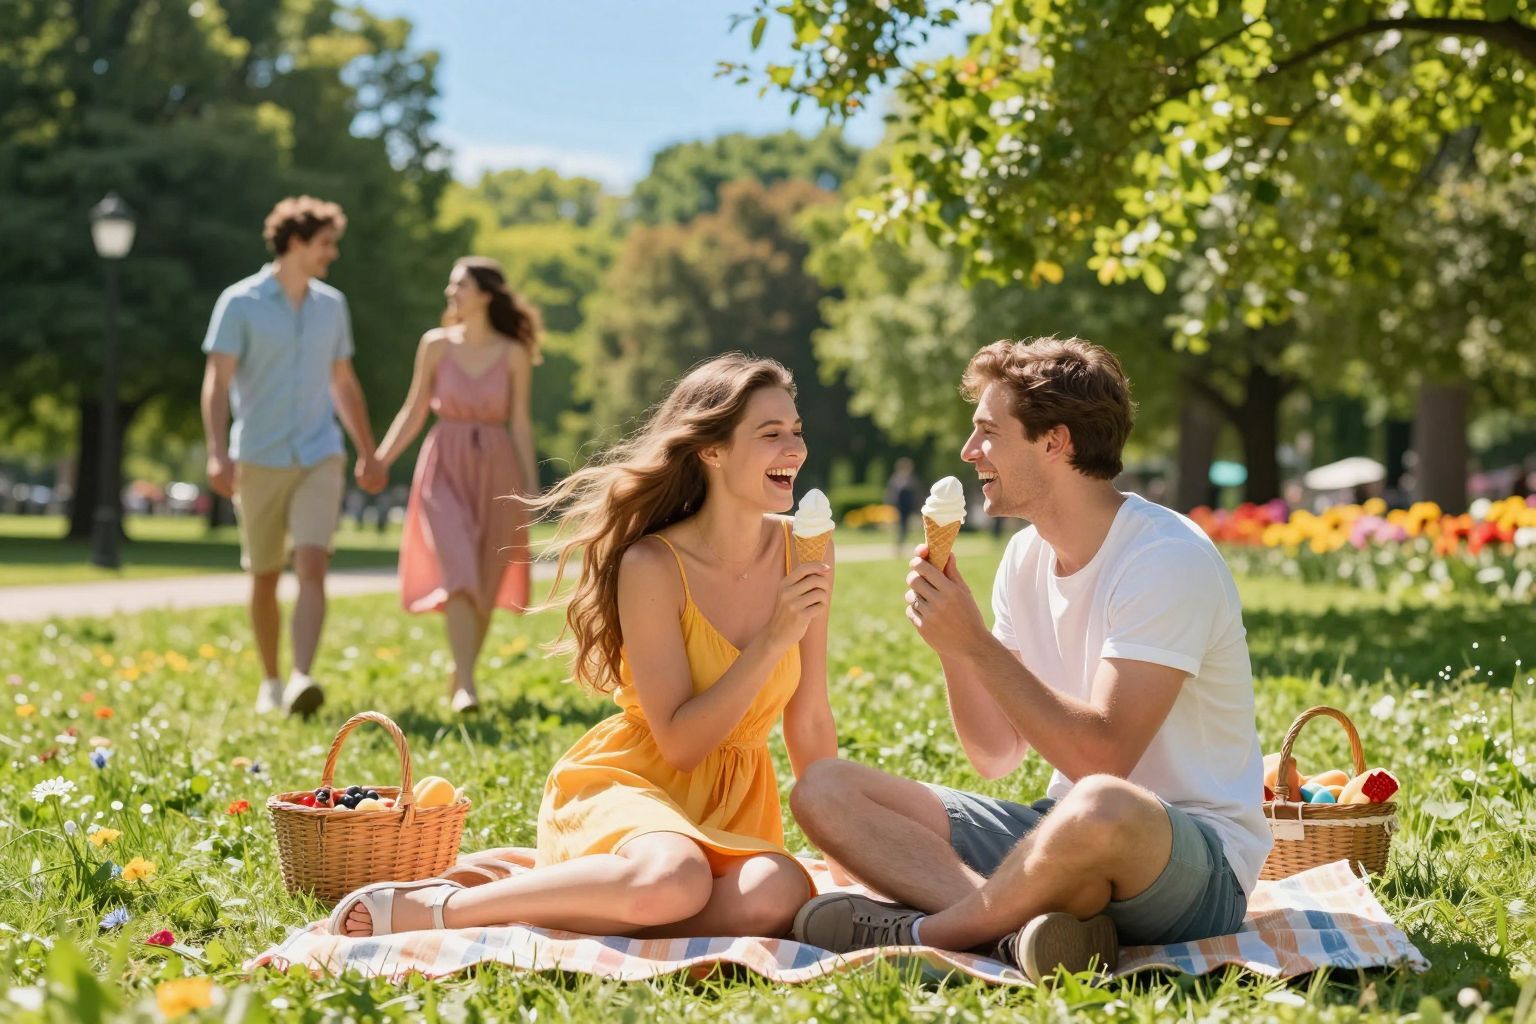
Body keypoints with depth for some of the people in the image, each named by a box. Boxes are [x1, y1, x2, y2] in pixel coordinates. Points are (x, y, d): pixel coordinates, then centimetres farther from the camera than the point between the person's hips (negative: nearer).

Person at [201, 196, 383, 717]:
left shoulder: (332, 305, 8)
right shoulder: (240, 302, -6)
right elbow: (216, 383, -11)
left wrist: (368, 454, 18)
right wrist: (218, 454, -24)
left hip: (319, 459, 2)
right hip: (259, 460, -2)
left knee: (312, 569, -17)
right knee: (265, 579, 9)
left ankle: (301, 681, -25)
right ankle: (270, 683, 26)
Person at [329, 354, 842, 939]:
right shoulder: (653, 566, -14)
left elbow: (810, 726, 9)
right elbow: (681, 743, -16)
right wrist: (772, 642, -23)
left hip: (733, 803, 5)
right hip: (628, 781, -5)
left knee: (776, 894, -34)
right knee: (672, 882, -41)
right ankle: (424, 908, -22)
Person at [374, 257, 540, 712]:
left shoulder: (514, 354, -1)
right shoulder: (435, 345, 1)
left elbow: (520, 423, 1)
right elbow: (414, 412, 5)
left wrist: (531, 486, -2)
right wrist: (379, 460, -4)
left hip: (495, 471, 1)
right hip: (445, 468, -1)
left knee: (486, 585, 7)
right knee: (458, 575, -16)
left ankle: (459, 678, 25)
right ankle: (466, 688, -21)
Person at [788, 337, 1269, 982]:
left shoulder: (1167, 560, -16)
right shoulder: (1027, 556, 8)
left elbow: (1102, 758, -25)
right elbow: (997, 755, 9)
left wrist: (975, 642, -21)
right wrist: (953, 642, -7)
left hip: (1199, 862, -8)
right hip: (1067, 834, 8)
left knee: (1102, 807, -44)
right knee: (823, 791, -5)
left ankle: (924, 933, -18)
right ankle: (1023, 927, -26)